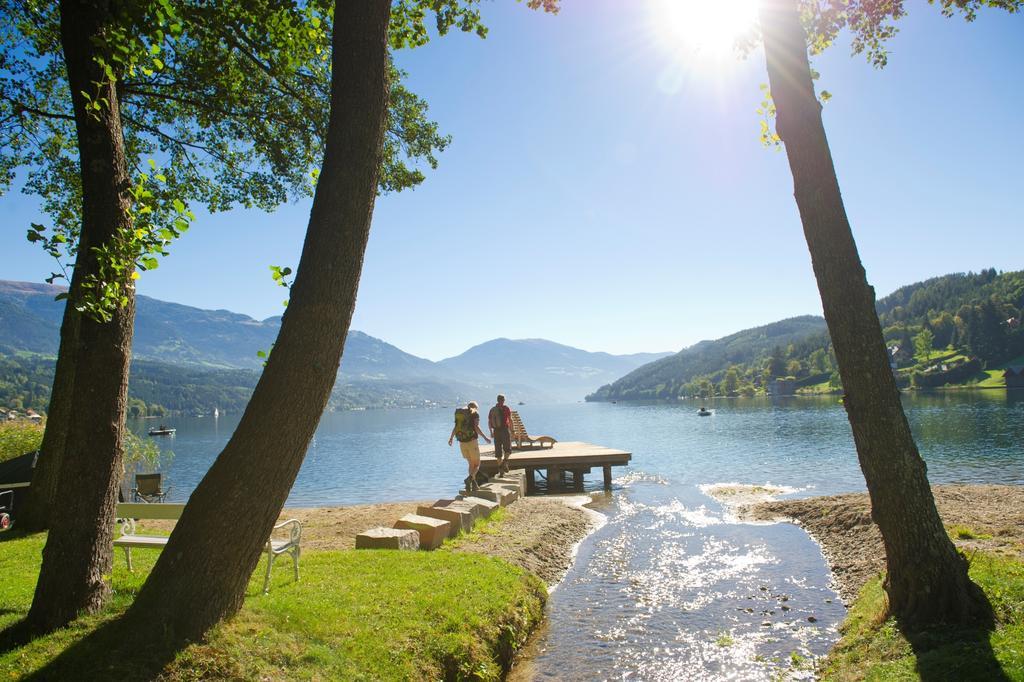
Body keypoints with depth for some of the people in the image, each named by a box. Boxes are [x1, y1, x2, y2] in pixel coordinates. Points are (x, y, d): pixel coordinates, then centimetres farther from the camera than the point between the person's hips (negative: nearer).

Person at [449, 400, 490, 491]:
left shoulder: (459, 413, 12)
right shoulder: (475, 413, -2)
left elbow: (455, 427, 10)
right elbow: (476, 427, -14)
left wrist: (451, 438, 25)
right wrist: (485, 438, -6)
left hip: (462, 442, 5)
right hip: (472, 441, -5)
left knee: (471, 463, 20)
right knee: (477, 464, 5)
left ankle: (473, 484, 17)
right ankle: (469, 478, -21)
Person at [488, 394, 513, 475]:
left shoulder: (492, 410, 9)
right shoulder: (506, 408, -2)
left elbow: (489, 422, 9)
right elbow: (510, 420, -5)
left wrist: (491, 432, 17)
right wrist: (512, 430, 1)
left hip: (496, 431, 4)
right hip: (505, 429, -3)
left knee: (498, 450, 8)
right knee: (508, 448, 5)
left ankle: (500, 466, 8)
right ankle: (505, 462, -17)